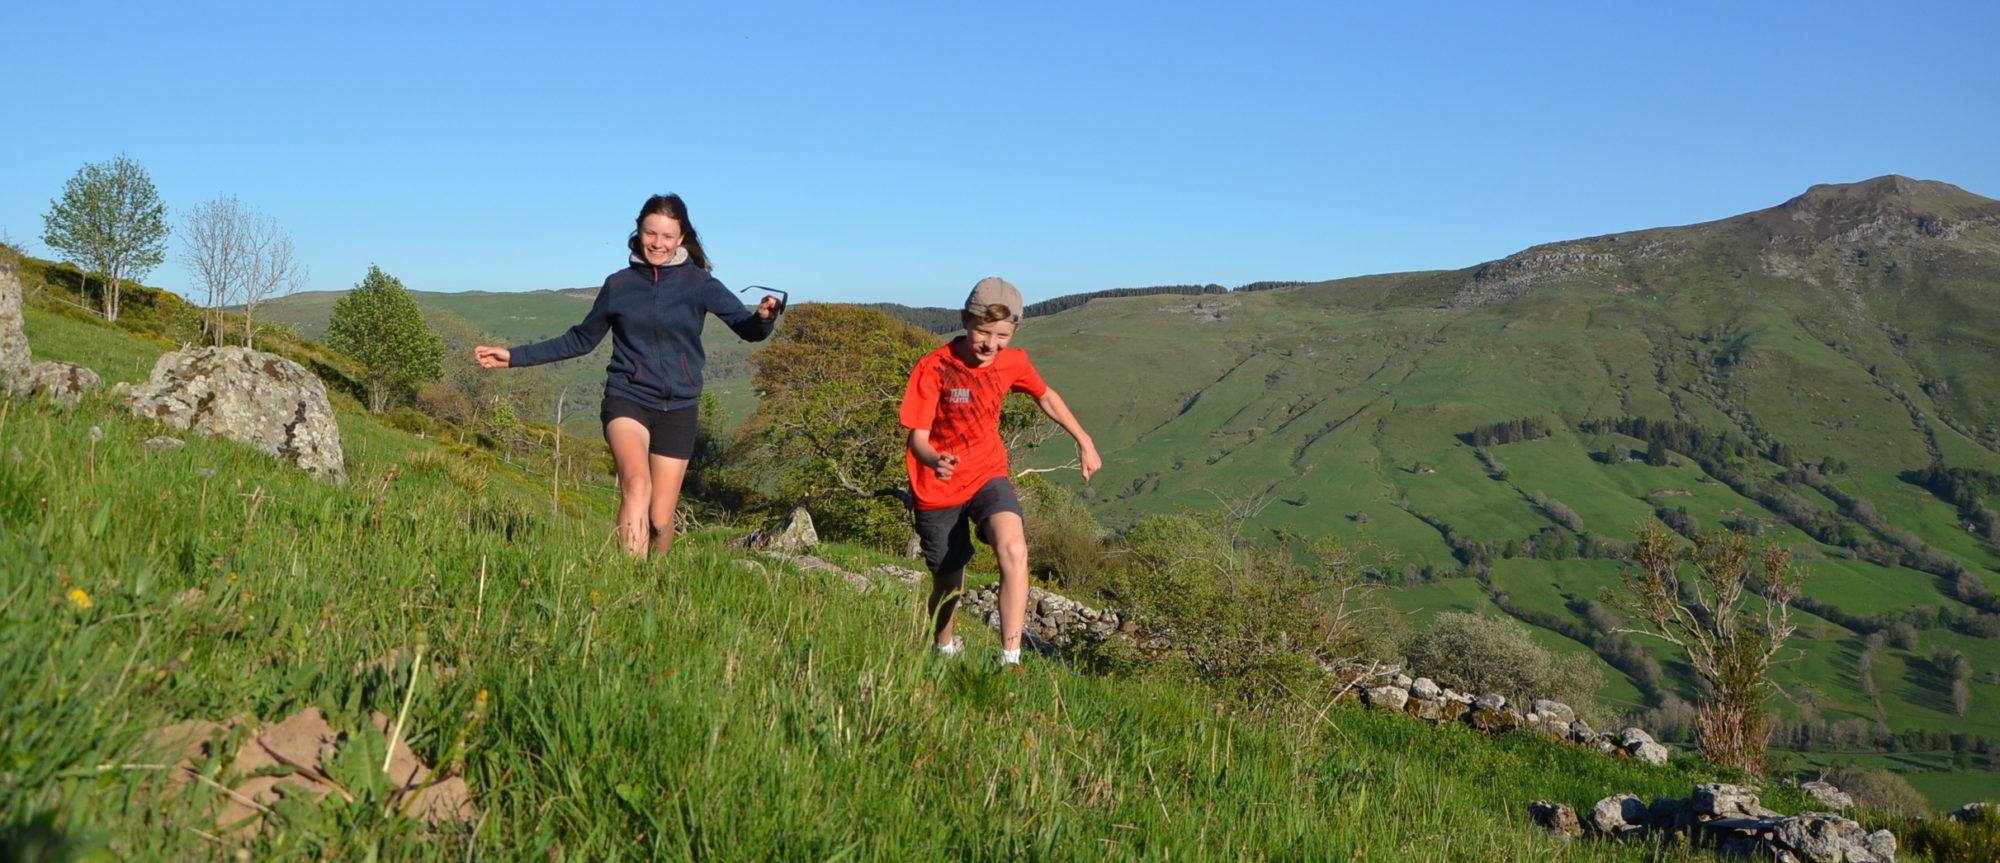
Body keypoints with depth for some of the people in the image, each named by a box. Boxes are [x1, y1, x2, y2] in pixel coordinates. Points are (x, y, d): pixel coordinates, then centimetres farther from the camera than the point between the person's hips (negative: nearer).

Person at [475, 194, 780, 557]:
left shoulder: (699, 284, 1)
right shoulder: (619, 285, 5)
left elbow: (749, 329, -7)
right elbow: (580, 340, 17)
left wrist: (764, 316, -31)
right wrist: (515, 357, 14)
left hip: (678, 408, 0)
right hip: (627, 400, 0)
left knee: (660, 520, 1)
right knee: (637, 485, -29)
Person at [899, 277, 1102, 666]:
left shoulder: (1013, 363, -6)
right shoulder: (934, 368, -18)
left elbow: (1046, 397, 15)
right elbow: (918, 436, -20)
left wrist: (1084, 442, 17)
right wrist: (935, 460, -43)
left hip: (988, 476, 2)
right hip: (939, 488, -2)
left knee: (1014, 550, -28)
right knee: (949, 584, 9)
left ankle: (1011, 660, -28)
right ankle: (943, 648, 42)